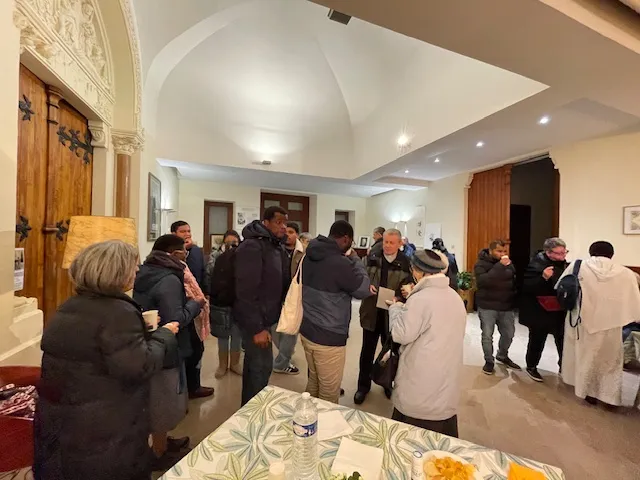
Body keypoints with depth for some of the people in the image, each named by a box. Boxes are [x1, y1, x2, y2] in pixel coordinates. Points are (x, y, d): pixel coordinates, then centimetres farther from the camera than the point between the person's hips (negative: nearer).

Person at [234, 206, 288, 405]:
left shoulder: (277, 246, 6)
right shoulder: (251, 247, -22)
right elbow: (246, 291, -25)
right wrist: (257, 327, -23)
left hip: (264, 316, 9)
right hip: (255, 319, -9)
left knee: (254, 362, 22)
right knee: (262, 366, 2)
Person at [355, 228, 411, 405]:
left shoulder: (405, 263, -6)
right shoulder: (372, 257, -2)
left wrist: (398, 300, -23)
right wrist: (367, 286, -20)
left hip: (392, 314, 0)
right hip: (371, 312, 1)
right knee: (367, 351, 13)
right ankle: (363, 386, 33)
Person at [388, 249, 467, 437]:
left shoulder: (420, 299, -23)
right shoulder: (456, 297, 3)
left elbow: (401, 334, -19)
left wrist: (395, 308, -4)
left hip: (420, 389, -7)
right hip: (447, 386, 8)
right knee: (444, 439, 23)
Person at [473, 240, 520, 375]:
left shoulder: (509, 263, 7)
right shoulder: (481, 264, -11)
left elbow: (515, 281, 16)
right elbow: (482, 281, -27)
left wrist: (514, 300, 10)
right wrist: (500, 266, -30)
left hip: (507, 306, 5)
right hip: (487, 306, -5)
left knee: (509, 333, 15)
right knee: (487, 335, 2)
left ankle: (502, 356, 39)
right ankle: (489, 361, 20)